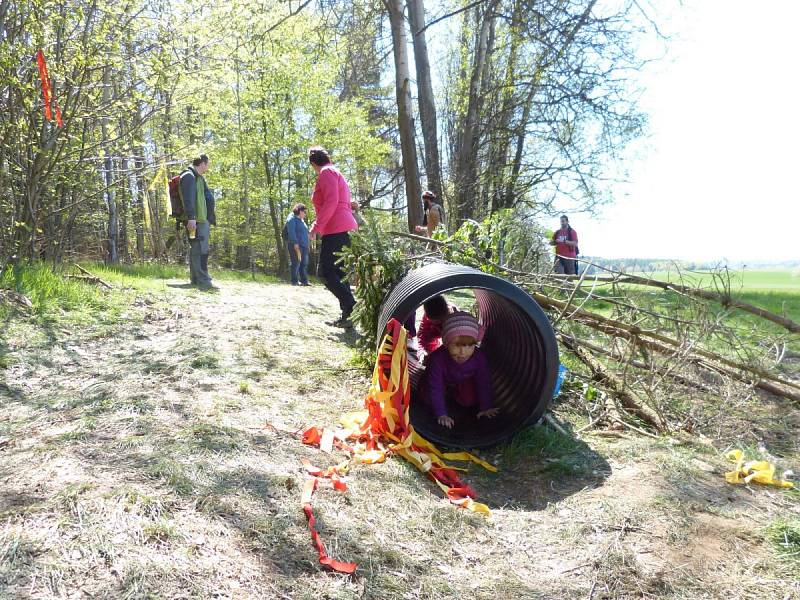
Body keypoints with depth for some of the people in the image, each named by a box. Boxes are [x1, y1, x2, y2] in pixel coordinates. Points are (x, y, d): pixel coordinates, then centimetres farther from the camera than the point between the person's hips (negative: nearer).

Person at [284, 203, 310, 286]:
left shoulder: (301, 220, 24)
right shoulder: (292, 219, -4)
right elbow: (291, 231, -15)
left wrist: (308, 243, 23)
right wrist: (295, 243, -23)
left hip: (304, 245, 9)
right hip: (296, 245, -9)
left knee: (304, 264, 6)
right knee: (296, 263, -8)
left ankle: (304, 281, 8)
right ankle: (295, 281, -5)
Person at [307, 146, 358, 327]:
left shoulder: (327, 172, -4)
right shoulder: (336, 174, 26)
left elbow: (331, 201, -18)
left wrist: (317, 226, -19)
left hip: (336, 230, -10)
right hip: (346, 229, 10)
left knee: (327, 272, -11)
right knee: (338, 273, 9)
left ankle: (352, 309, -20)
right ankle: (347, 314, 7)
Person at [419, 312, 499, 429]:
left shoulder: (479, 358, -36)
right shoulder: (437, 359, -44)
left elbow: (484, 383, -22)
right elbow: (435, 387, -37)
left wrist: (486, 408, -18)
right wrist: (441, 414, -37)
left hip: (465, 382, 2)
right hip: (444, 382, -2)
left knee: (470, 400, -15)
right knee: (428, 398, -18)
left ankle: (454, 395, 17)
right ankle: (447, 397, 14)